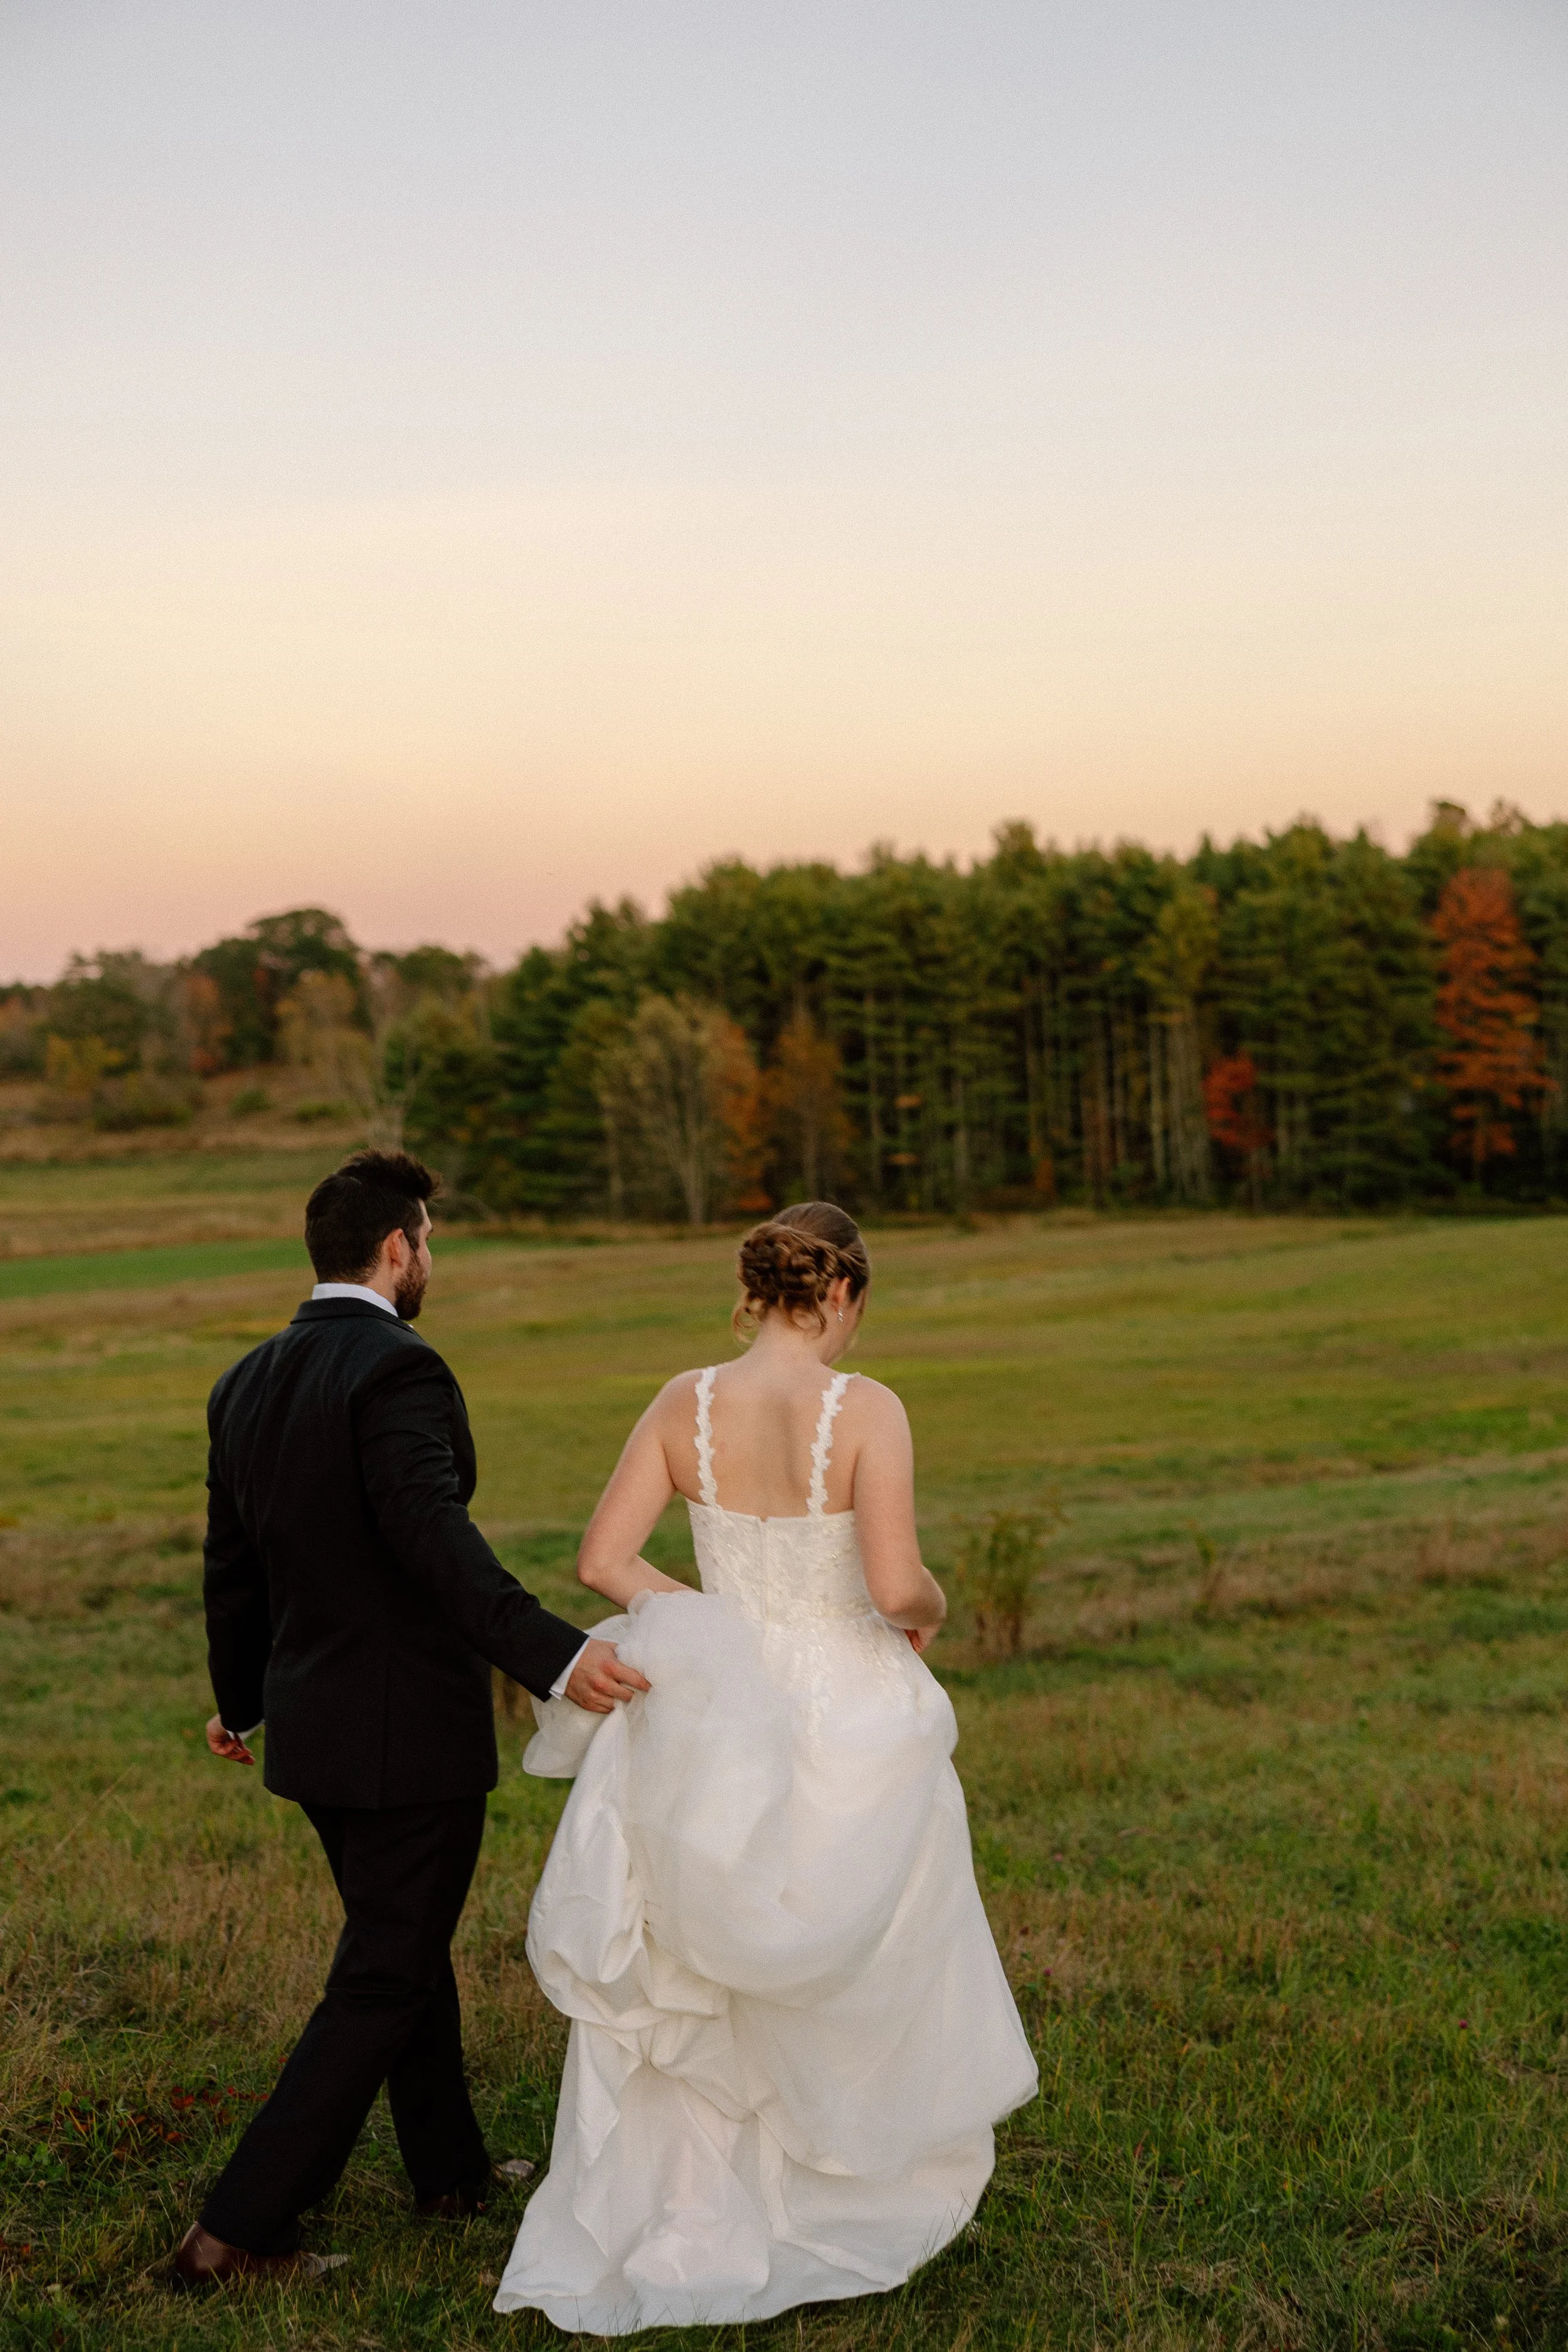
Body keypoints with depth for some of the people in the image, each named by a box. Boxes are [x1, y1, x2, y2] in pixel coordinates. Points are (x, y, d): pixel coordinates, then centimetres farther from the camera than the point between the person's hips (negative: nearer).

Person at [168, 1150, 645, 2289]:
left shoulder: (248, 1383, 6)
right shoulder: (398, 1369, -20)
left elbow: (233, 1566, 15)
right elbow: (436, 1538, -33)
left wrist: (240, 1702, 29)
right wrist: (556, 1655, -41)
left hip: (313, 1722, 9)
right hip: (410, 1731, -8)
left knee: (407, 1943, 24)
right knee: (381, 1985, 5)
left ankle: (452, 2167, 40)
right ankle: (239, 2230, 7)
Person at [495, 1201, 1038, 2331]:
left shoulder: (685, 1404, -5)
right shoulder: (867, 1410, -17)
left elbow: (603, 1560, -7)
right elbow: (895, 1583, -24)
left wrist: (716, 1627, 4)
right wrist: (932, 1609, -1)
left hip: (728, 1718, 3)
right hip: (852, 1721, -3)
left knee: (689, 1992, 19)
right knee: (871, 1976, 21)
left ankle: (657, 2223, 22)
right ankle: (873, 2201, 38)